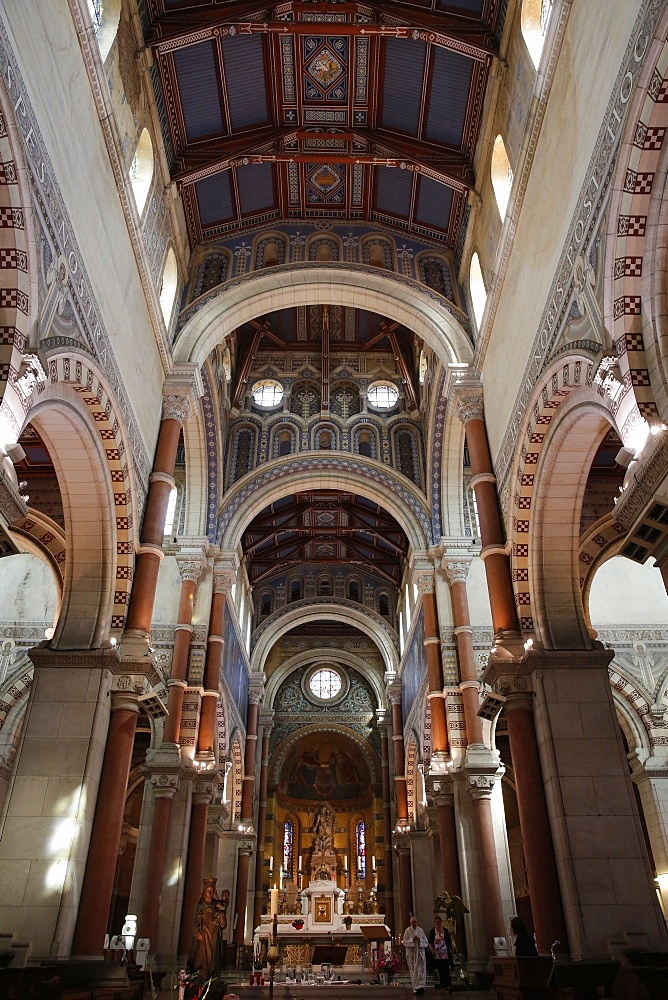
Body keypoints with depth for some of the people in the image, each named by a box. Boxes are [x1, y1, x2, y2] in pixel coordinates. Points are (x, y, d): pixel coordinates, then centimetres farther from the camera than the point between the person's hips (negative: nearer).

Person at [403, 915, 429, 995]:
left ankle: (420, 986, -8)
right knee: (414, 971, 1)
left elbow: (426, 942, 5)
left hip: (420, 953, 1)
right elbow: (405, 942, -4)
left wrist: (419, 940, -13)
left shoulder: (421, 930, 4)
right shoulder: (407, 931, -2)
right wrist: (412, 940, -18)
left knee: (421, 970, -8)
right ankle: (415, 988, 9)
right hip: (411, 953, -1)